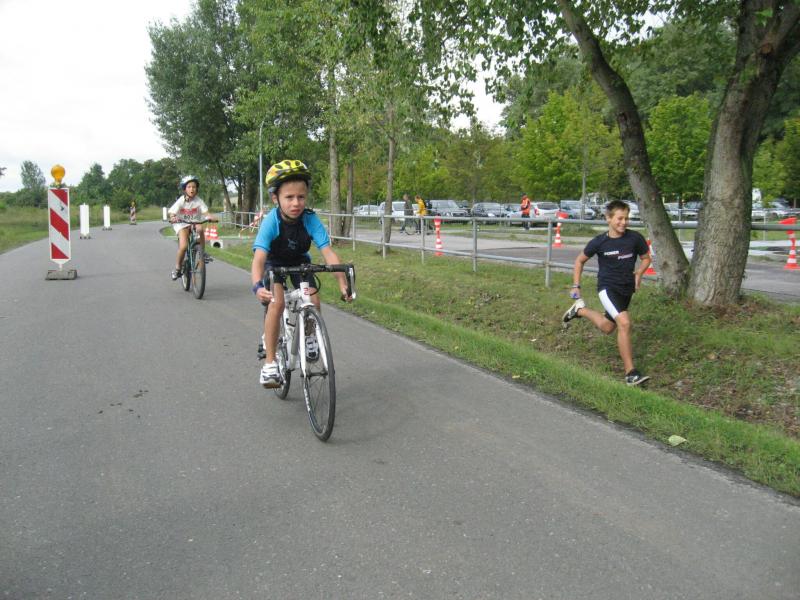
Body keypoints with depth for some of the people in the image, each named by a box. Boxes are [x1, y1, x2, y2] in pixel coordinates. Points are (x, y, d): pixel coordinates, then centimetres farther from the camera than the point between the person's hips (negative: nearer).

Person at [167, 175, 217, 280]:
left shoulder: (198, 200, -10)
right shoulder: (181, 201, -14)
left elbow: (205, 212, -17)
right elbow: (172, 213, -21)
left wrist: (210, 217, -40)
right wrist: (172, 218, -44)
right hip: (182, 225, -2)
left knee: (200, 228, -35)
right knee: (183, 246, -21)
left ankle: (203, 252, -17)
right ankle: (177, 268, 1)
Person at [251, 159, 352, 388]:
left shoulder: (311, 219, -28)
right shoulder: (270, 221, -32)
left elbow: (328, 252, -33)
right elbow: (258, 259, -42)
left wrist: (343, 283, -45)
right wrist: (258, 286, -60)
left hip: (300, 262, 2)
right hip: (274, 262, -2)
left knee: (313, 303, -18)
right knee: (277, 302, -26)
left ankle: (309, 336, 17)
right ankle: (270, 363, -17)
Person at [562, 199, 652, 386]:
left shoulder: (635, 238, -8)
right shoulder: (599, 242, -11)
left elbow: (646, 258, 10)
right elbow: (580, 260, 5)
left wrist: (639, 273, -9)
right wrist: (576, 286, 2)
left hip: (627, 289, 4)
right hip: (607, 287, -4)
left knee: (607, 327, 18)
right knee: (625, 323, -24)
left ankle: (579, 310, 45)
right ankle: (630, 373, -16)